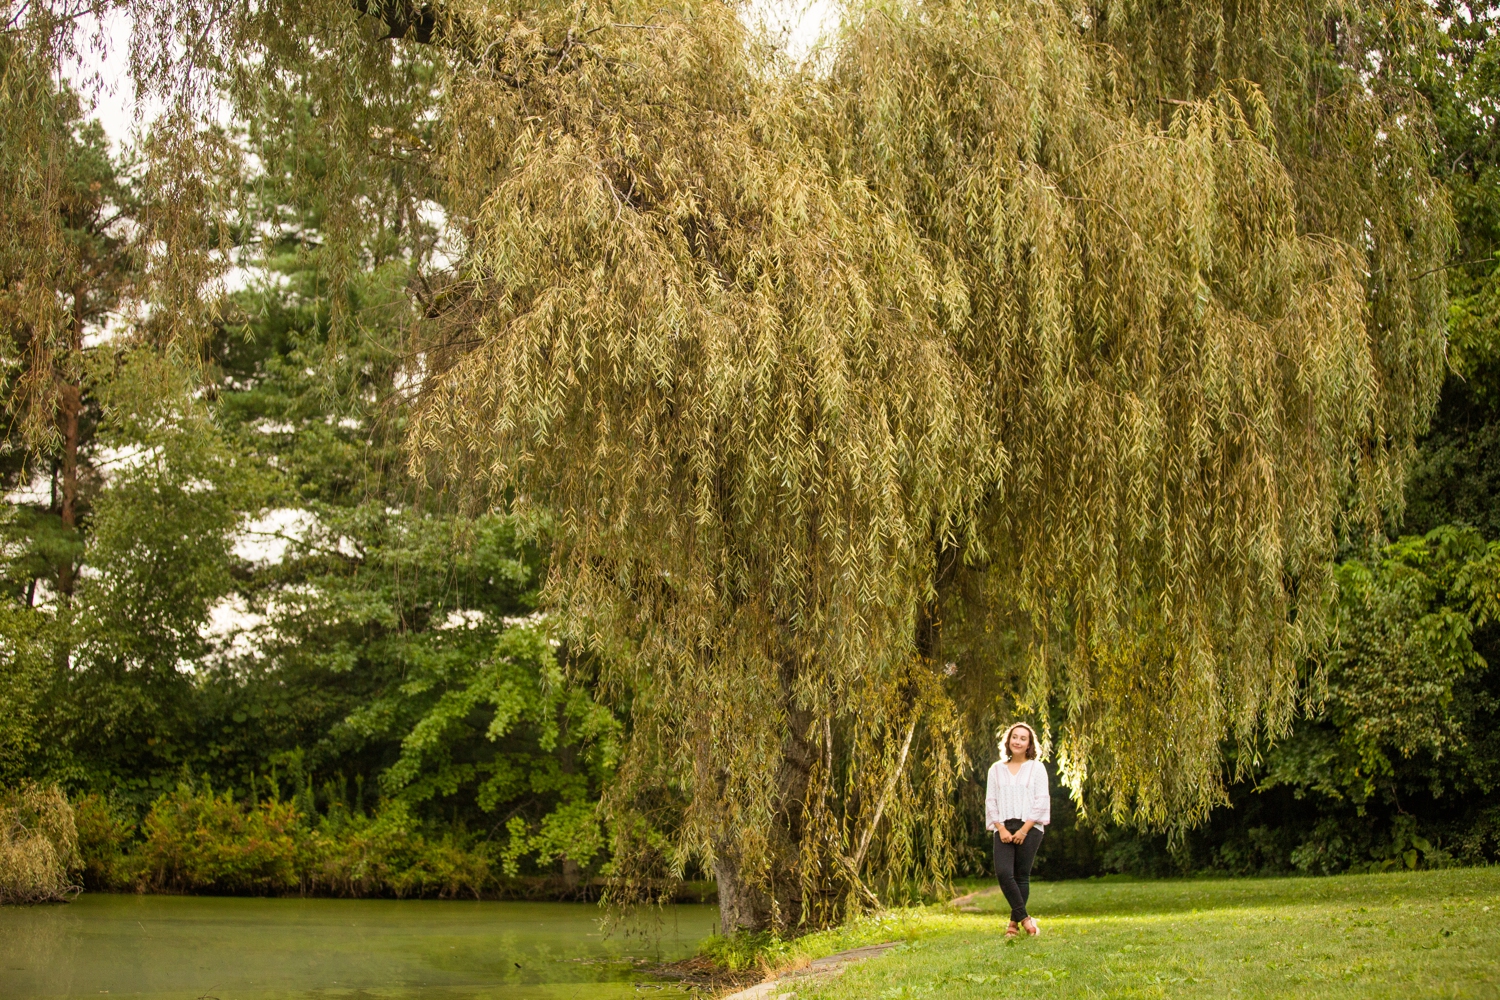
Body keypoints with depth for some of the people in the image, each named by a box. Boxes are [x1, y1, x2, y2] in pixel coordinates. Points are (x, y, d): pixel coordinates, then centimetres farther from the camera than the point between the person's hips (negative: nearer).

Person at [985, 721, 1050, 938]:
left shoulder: (1037, 768, 5)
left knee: (1021, 876, -2)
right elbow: (991, 801, 8)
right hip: (1004, 829, 2)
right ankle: (1024, 917, -7)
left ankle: (1015, 922, 8)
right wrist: (1001, 829, -6)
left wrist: (1024, 830, -10)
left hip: (1029, 828, -2)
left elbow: (1041, 802, -1)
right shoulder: (996, 769, 12)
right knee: (1003, 872, -15)